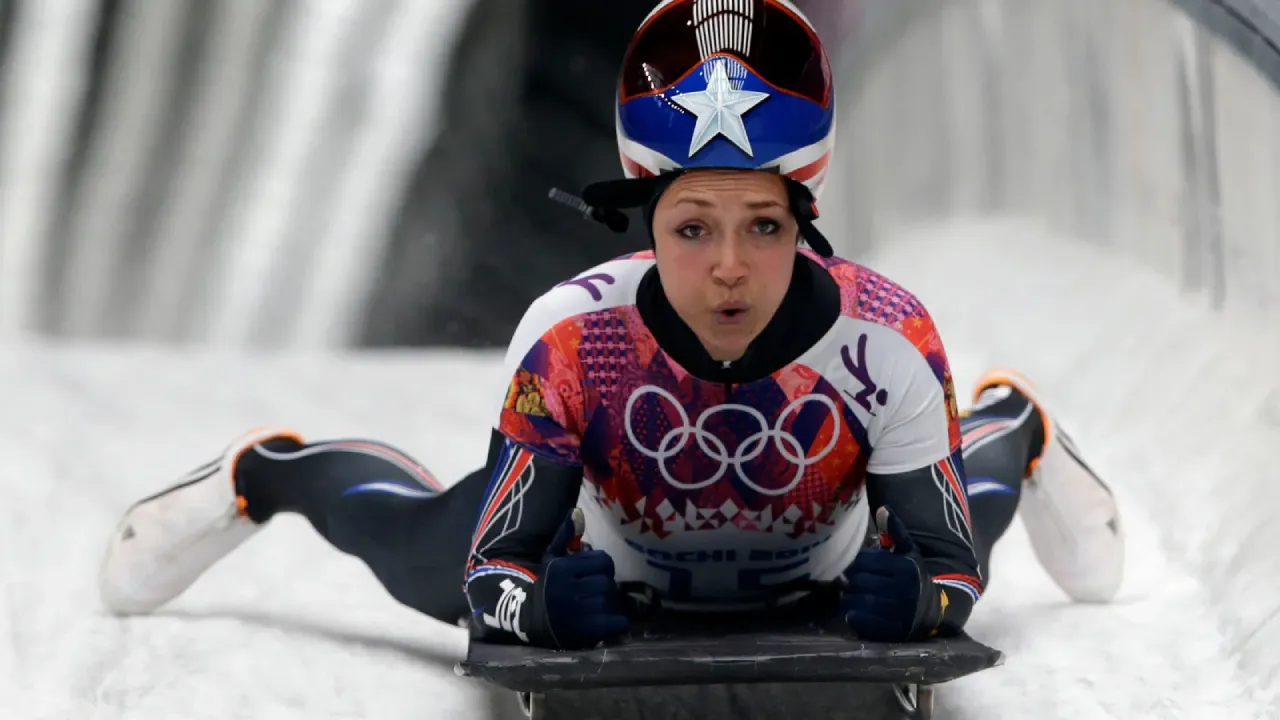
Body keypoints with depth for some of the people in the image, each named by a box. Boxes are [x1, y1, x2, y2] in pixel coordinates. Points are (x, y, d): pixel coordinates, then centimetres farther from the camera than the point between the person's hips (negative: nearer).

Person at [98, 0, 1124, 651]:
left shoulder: (887, 343, -41)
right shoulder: (573, 337, -41)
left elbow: (955, 567, -30)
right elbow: (491, 570, -34)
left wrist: (917, 596, -53)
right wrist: (535, 604, -57)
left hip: (827, 571, 1)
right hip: (604, 561, -1)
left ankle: (1013, 428, 61)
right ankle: (267, 473, 50)